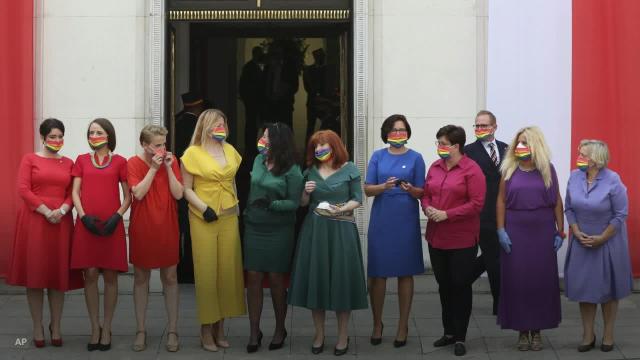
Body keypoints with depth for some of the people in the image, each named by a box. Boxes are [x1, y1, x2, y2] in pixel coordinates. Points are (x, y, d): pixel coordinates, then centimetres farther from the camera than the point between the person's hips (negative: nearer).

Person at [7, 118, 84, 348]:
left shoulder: (68, 163, 12)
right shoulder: (29, 159, 3)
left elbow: (73, 192, 7)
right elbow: (23, 190, -6)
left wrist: (62, 210, -13)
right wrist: (46, 211, -14)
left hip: (61, 222, 2)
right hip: (34, 220, -2)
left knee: (59, 274, 3)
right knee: (35, 272, 0)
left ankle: (55, 327, 14)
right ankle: (38, 328, 8)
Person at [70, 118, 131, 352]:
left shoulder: (119, 162, 5)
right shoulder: (82, 160, 11)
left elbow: (128, 196, 5)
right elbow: (75, 192, 6)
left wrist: (117, 216, -11)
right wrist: (83, 216, -10)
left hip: (111, 225, -1)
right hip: (86, 224, 1)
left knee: (110, 276, 2)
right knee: (90, 275, 0)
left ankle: (106, 328, 11)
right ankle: (95, 328, 9)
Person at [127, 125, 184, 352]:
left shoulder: (171, 161, 0)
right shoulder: (134, 163, -5)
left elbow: (178, 194, -7)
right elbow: (138, 193, -17)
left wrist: (169, 168, -13)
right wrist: (153, 168, -18)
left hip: (167, 228, 1)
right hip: (141, 229, -1)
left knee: (169, 277, 4)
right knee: (141, 277, 6)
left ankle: (173, 331, 11)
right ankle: (141, 330, 16)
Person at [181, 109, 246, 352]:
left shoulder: (230, 150, 10)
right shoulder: (193, 153, -4)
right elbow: (186, 189, -6)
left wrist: (236, 206, 14)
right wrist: (204, 209, -17)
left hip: (229, 218, 5)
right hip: (203, 220, -5)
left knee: (227, 271, 5)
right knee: (206, 273, -1)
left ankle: (220, 327, 15)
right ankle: (206, 330, 7)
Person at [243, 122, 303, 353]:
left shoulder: (292, 171, -10)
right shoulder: (259, 159, 6)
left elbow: (294, 203, -13)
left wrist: (271, 204, -25)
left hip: (278, 232, -4)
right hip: (253, 229, 4)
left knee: (276, 279, 4)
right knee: (253, 278, 2)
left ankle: (280, 330, 21)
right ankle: (254, 332, 10)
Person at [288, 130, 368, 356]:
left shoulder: (349, 169, 0)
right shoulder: (310, 171, 10)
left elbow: (358, 200, 0)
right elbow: (302, 203, 14)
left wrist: (341, 209, -17)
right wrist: (306, 192, -6)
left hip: (341, 230, -3)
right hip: (314, 230, 3)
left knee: (341, 280, -1)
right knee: (315, 279, 3)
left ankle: (343, 337, 10)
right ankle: (319, 335, 14)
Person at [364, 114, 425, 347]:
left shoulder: (415, 158, 2)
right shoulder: (378, 156, 5)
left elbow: (421, 192, 2)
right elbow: (367, 189, 1)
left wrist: (410, 189, -19)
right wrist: (385, 186, -18)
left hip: (406, 221, -1)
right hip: (381, 220, 1)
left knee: (405, 273, 3)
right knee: (377, 272, 3)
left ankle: (403, 326, 13)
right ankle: (377, 324, 18)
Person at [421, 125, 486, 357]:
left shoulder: (472, 170, -11)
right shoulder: (435, 167, 8)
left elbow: (476, 204, -16)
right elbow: (425, 194, 14)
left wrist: (447, 214, -20)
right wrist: (428, 209, -8)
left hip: (462, 239, -6)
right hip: (436, 237, 6)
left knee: (461, 286, 2)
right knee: (444, 285, 13)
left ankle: (460, 338, 11)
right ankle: (449, 332, 25)